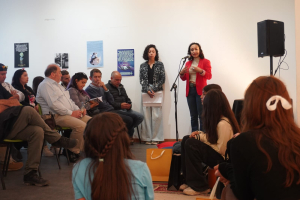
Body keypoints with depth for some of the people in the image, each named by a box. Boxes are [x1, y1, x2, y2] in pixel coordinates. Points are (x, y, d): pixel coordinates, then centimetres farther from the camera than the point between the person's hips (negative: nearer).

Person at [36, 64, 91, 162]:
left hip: (71, 113, 10)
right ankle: (74, 152, -15)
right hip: (56, 116, -10)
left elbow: (68, 100, 27)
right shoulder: (45, 85, -6)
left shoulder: (57, 85, 26)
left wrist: (78, 109, 8)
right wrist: (71, 113, -17)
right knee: (80, 125, -30)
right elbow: (53, 104, -19)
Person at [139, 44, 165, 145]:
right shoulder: (143, 66, 11)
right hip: (145, 92, 1)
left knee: (157, 115, -5)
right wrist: (148, 90, -8)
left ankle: (156, 138, 1)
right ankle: (147, 138, 4)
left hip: (157, 92, -1)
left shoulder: (160, 64, 7)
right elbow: (141, 80, 5)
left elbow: (162, 79, 1)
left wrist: (154, 89, -9)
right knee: (146, 115, -2)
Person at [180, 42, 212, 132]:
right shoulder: (188, 63, 16)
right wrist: (182, 73, -5)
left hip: (200, 91, -4)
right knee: (193, 116, 6)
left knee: (201, 115, -8)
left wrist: (200, 71, -23)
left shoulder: (205, 62, 3)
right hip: (190, 91, 5)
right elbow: (184, 78, 16)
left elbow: (209, 76, -8)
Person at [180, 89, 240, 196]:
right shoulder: (217, 119, 6)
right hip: (217, 154, 10)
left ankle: (199, 186, -13)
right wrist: (201, 135, -4)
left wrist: (202, 138, -14)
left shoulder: (223, 124, -24)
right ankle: (189, 180, 8)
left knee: (191, 144, -24)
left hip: (222, 159, -10)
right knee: (186, 139, 4)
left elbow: (221, 150, -23)